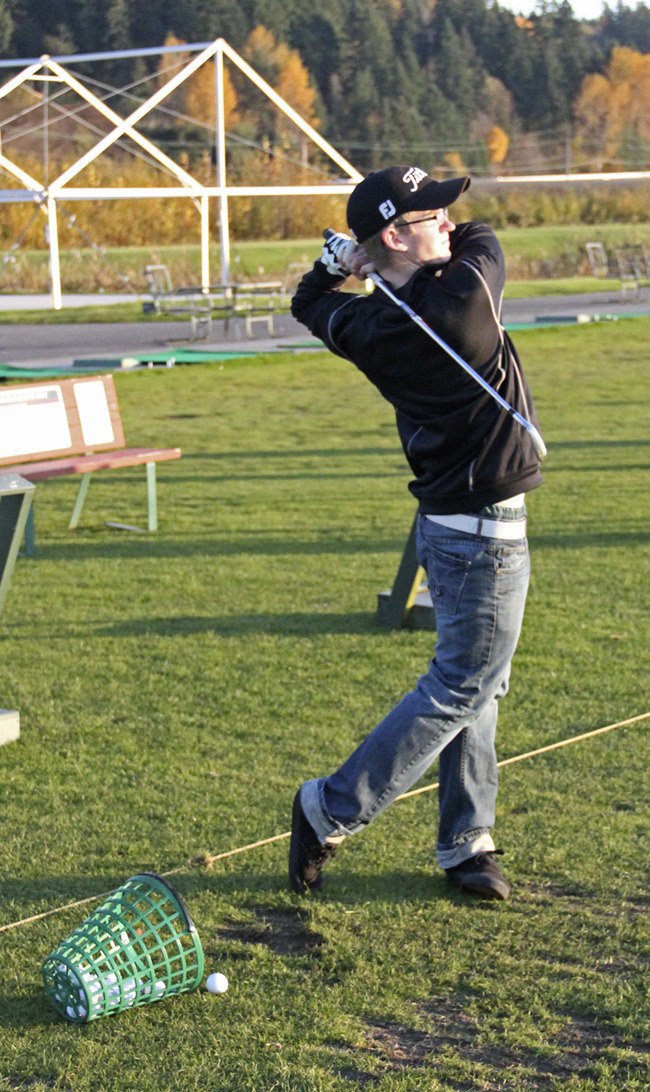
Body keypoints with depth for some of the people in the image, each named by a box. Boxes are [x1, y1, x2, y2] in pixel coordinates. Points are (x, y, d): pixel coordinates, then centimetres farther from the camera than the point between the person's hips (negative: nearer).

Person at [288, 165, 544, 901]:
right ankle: (332, 811, 4)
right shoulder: (461, 297, -22)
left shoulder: (367, 329, -3)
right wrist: (414, 248, 3)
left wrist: (338, 264, 2)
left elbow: (309, 305, 19)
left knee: (472, 683, 16)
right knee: (460, 688, 1)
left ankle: (465, 842, 23)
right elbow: (482, 239, 1)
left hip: (449, 525, 8)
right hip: (483, 534, -8)